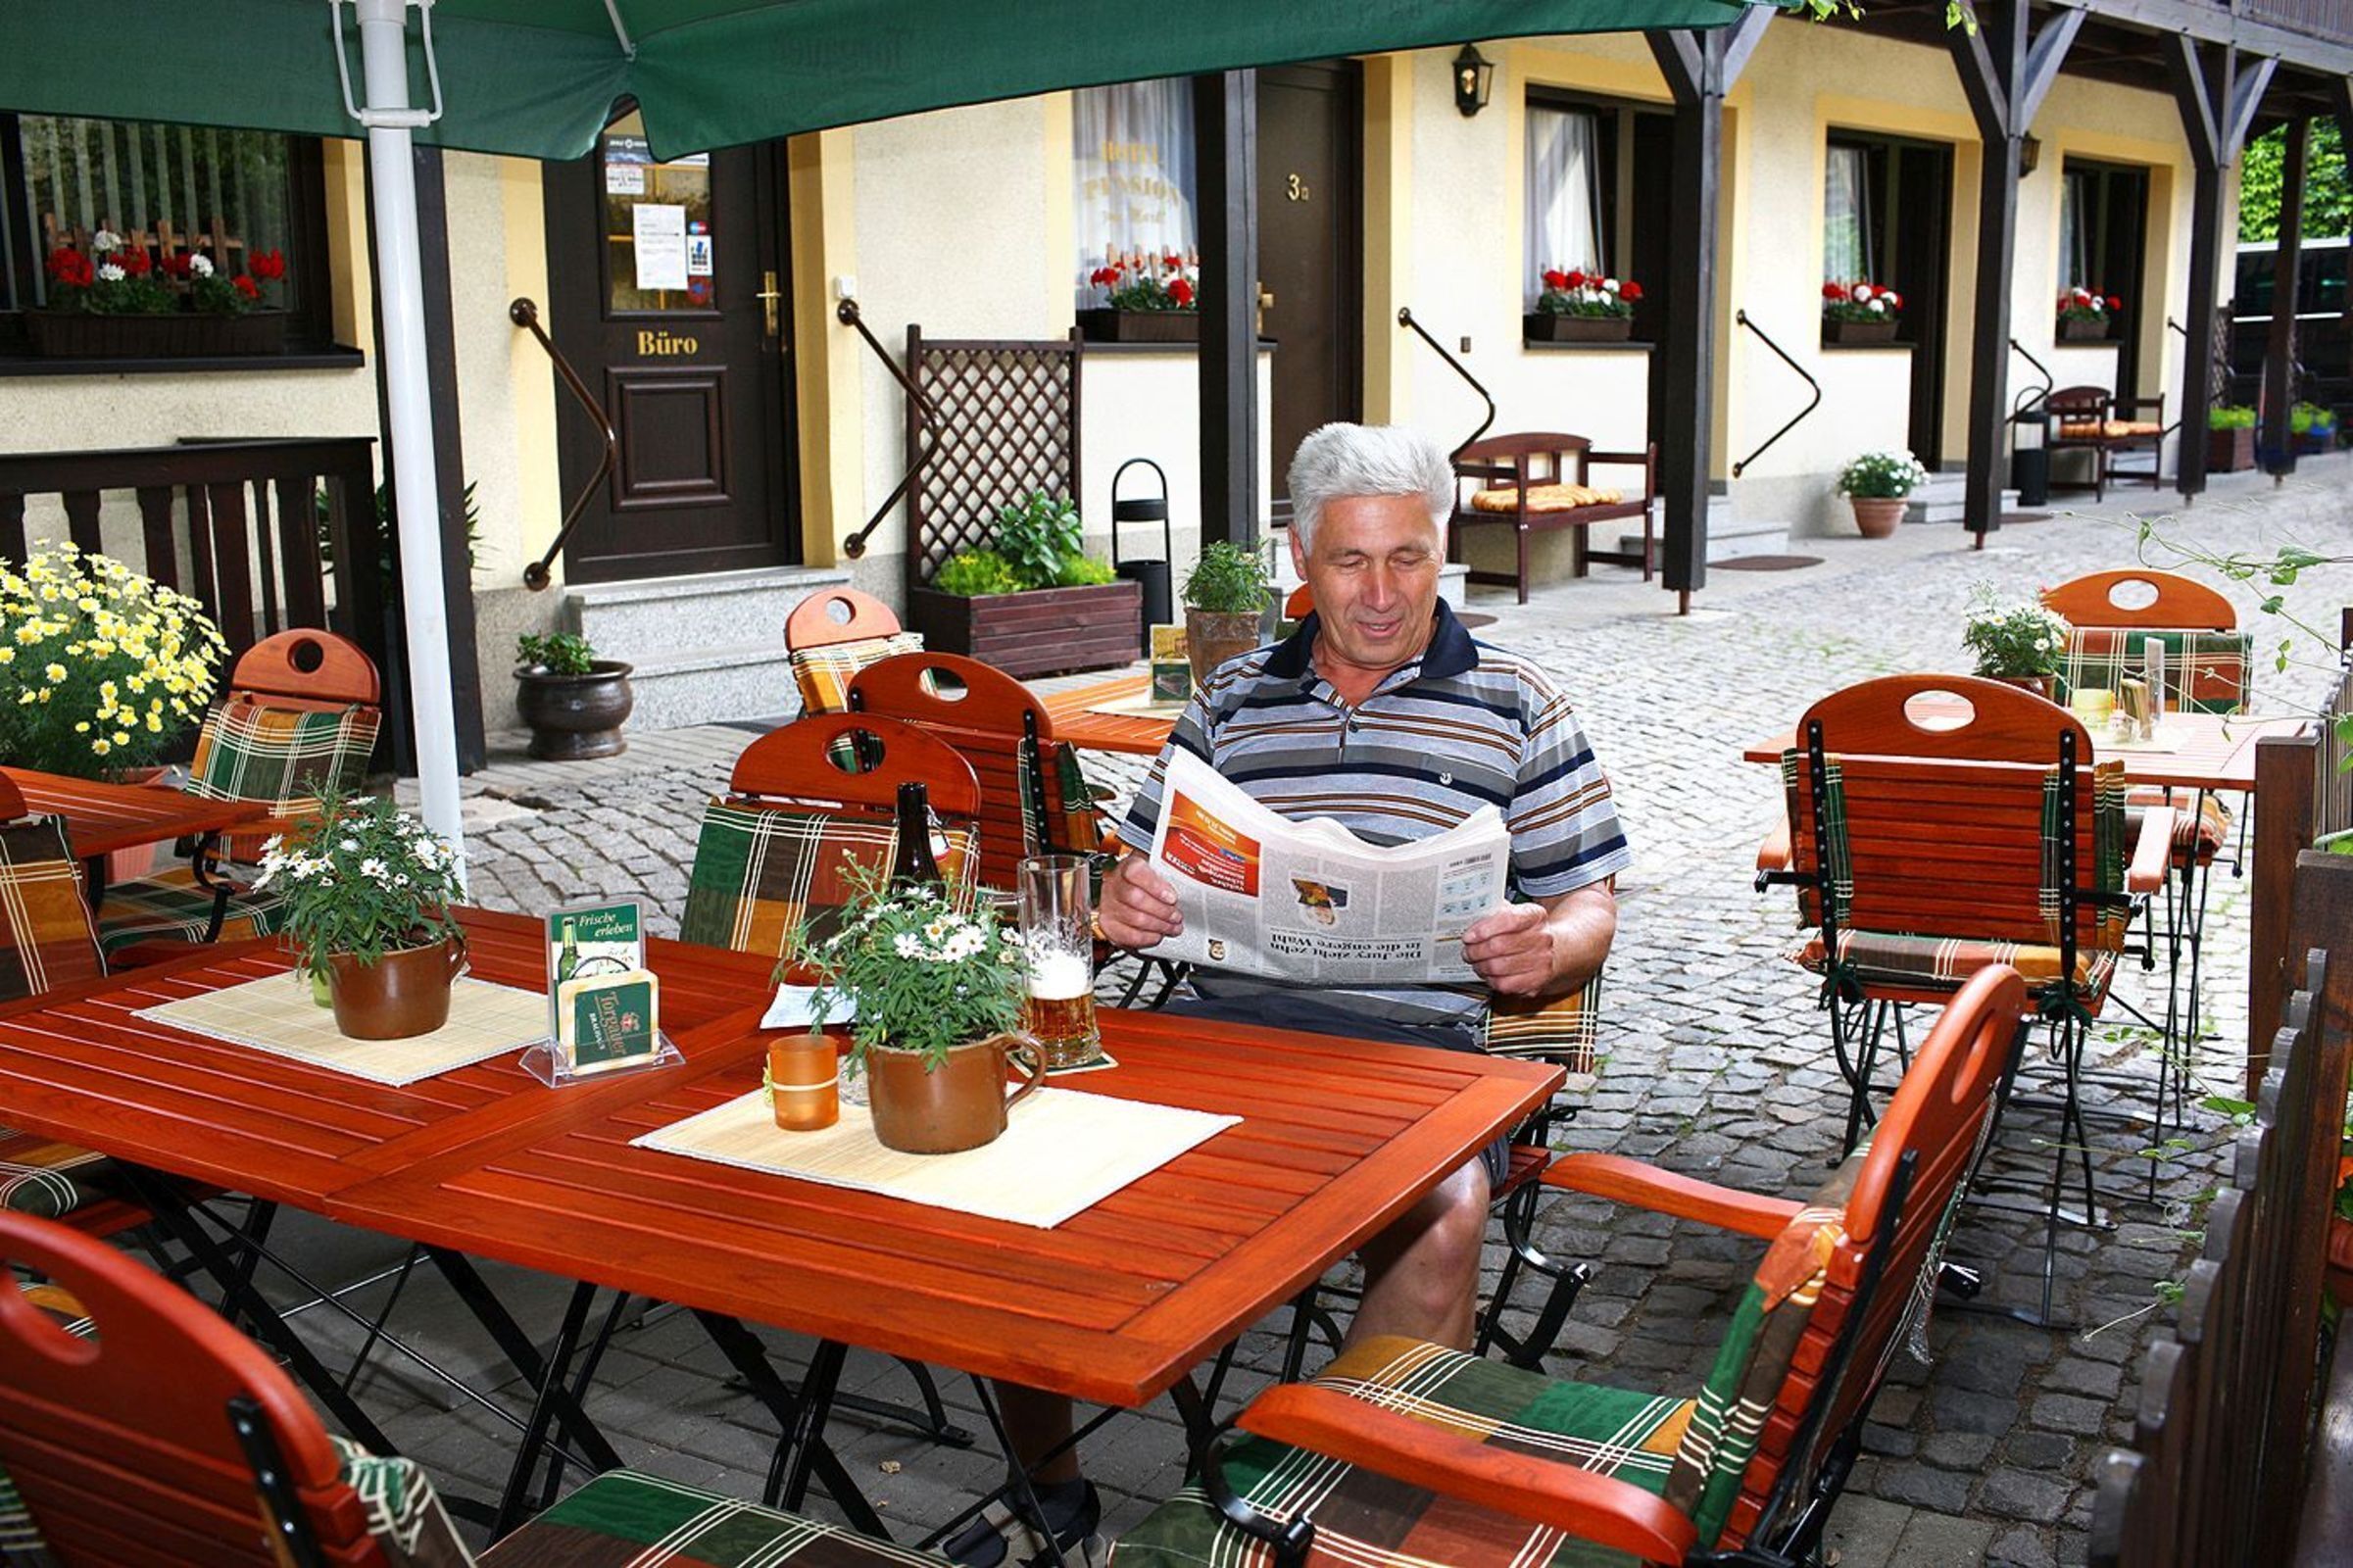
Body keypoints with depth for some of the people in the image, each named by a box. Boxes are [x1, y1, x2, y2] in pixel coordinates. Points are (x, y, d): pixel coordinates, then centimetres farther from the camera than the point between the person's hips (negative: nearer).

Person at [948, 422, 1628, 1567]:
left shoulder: (1517, 709, 13)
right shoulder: (1230, 701, 21)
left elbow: (1590, 907, 10)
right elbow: (1144, 877, 21)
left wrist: (1548, 947, -13)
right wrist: (1123, 906, -3)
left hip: (1410, 1037, -2)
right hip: (1218, 1019, 3)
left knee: (1439, 1226, -36)